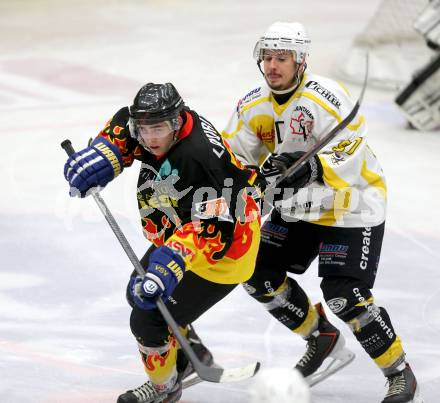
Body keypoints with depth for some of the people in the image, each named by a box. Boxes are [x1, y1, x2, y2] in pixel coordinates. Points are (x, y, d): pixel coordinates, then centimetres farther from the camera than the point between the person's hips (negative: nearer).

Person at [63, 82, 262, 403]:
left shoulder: (198, 158, -37)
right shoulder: (166, 127, -11)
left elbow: (212, 229, -40)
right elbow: (123, 128, 10)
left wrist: (171, 264, -49)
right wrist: (100, 157, -9)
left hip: (222, 251, -10)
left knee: (149, 320, -8)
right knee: (139, 294, 24)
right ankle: (193, 353, 43)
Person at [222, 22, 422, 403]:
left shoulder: (327, 98, -25)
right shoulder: (253, 105, -3)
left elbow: (350, 160, -29)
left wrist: (307, 167, -42)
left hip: (352, 204, -8)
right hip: (300, 206, 8)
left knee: (345, 296, -17)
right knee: (261, 275, 4)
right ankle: (324, 342, 23)